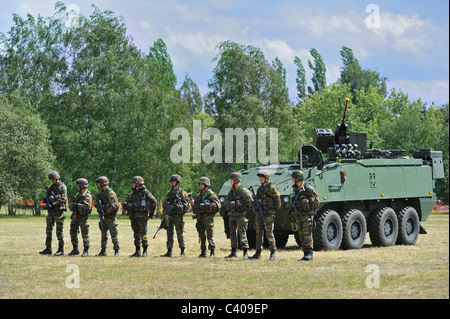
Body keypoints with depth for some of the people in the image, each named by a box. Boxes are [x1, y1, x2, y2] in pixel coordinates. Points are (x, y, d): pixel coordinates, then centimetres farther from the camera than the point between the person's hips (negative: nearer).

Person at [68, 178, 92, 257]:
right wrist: (72, 205, -9)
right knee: (73, 233, 10)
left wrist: (78, 205, -20)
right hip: (75, 217, 8)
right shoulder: (78, 195, 14)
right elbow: (71, 205, 15)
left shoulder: (87, 196, -11)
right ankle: (75, 249, 19)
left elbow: (88, 206, -23)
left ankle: (86, 251, 0)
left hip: (83, 217, -8)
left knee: (85, 234, -5)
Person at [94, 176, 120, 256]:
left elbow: (114, 205, -21)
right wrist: (98, 205, -2)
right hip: (103, 217, 9)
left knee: (114, 234, -5)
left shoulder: (110, 193, -14)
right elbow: (98, 203, 21)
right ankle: (103, 251, 15)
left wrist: (106, 212, -20)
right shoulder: (101, 193, 14)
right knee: (103, 234, 10)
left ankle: (116, 251, -2)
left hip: (110, 217, -9)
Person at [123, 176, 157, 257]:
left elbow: (153, 201, -1)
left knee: (143, 234, -7)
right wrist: (126, 206, -3)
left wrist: (151, 212, 2)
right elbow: (127, 203, 20)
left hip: (142, 217, -7)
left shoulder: (145, 192, -4)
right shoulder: (132, 194, 15)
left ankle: (145, 251, -2)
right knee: (136, 235, 8)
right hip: (134, 217, 7)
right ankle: (137, 251, 13)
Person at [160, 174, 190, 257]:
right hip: (169, 215, 6)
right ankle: (169, 252, 7)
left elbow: (186, 204, -6)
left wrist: (179, 206, -22)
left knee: (179, 234, -4)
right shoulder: (169, 192, 16)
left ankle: (182, 251, 2)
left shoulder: (182, 192, -1)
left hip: (178, 215, -6)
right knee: (169, 234, 5)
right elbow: (165, 204, 19)